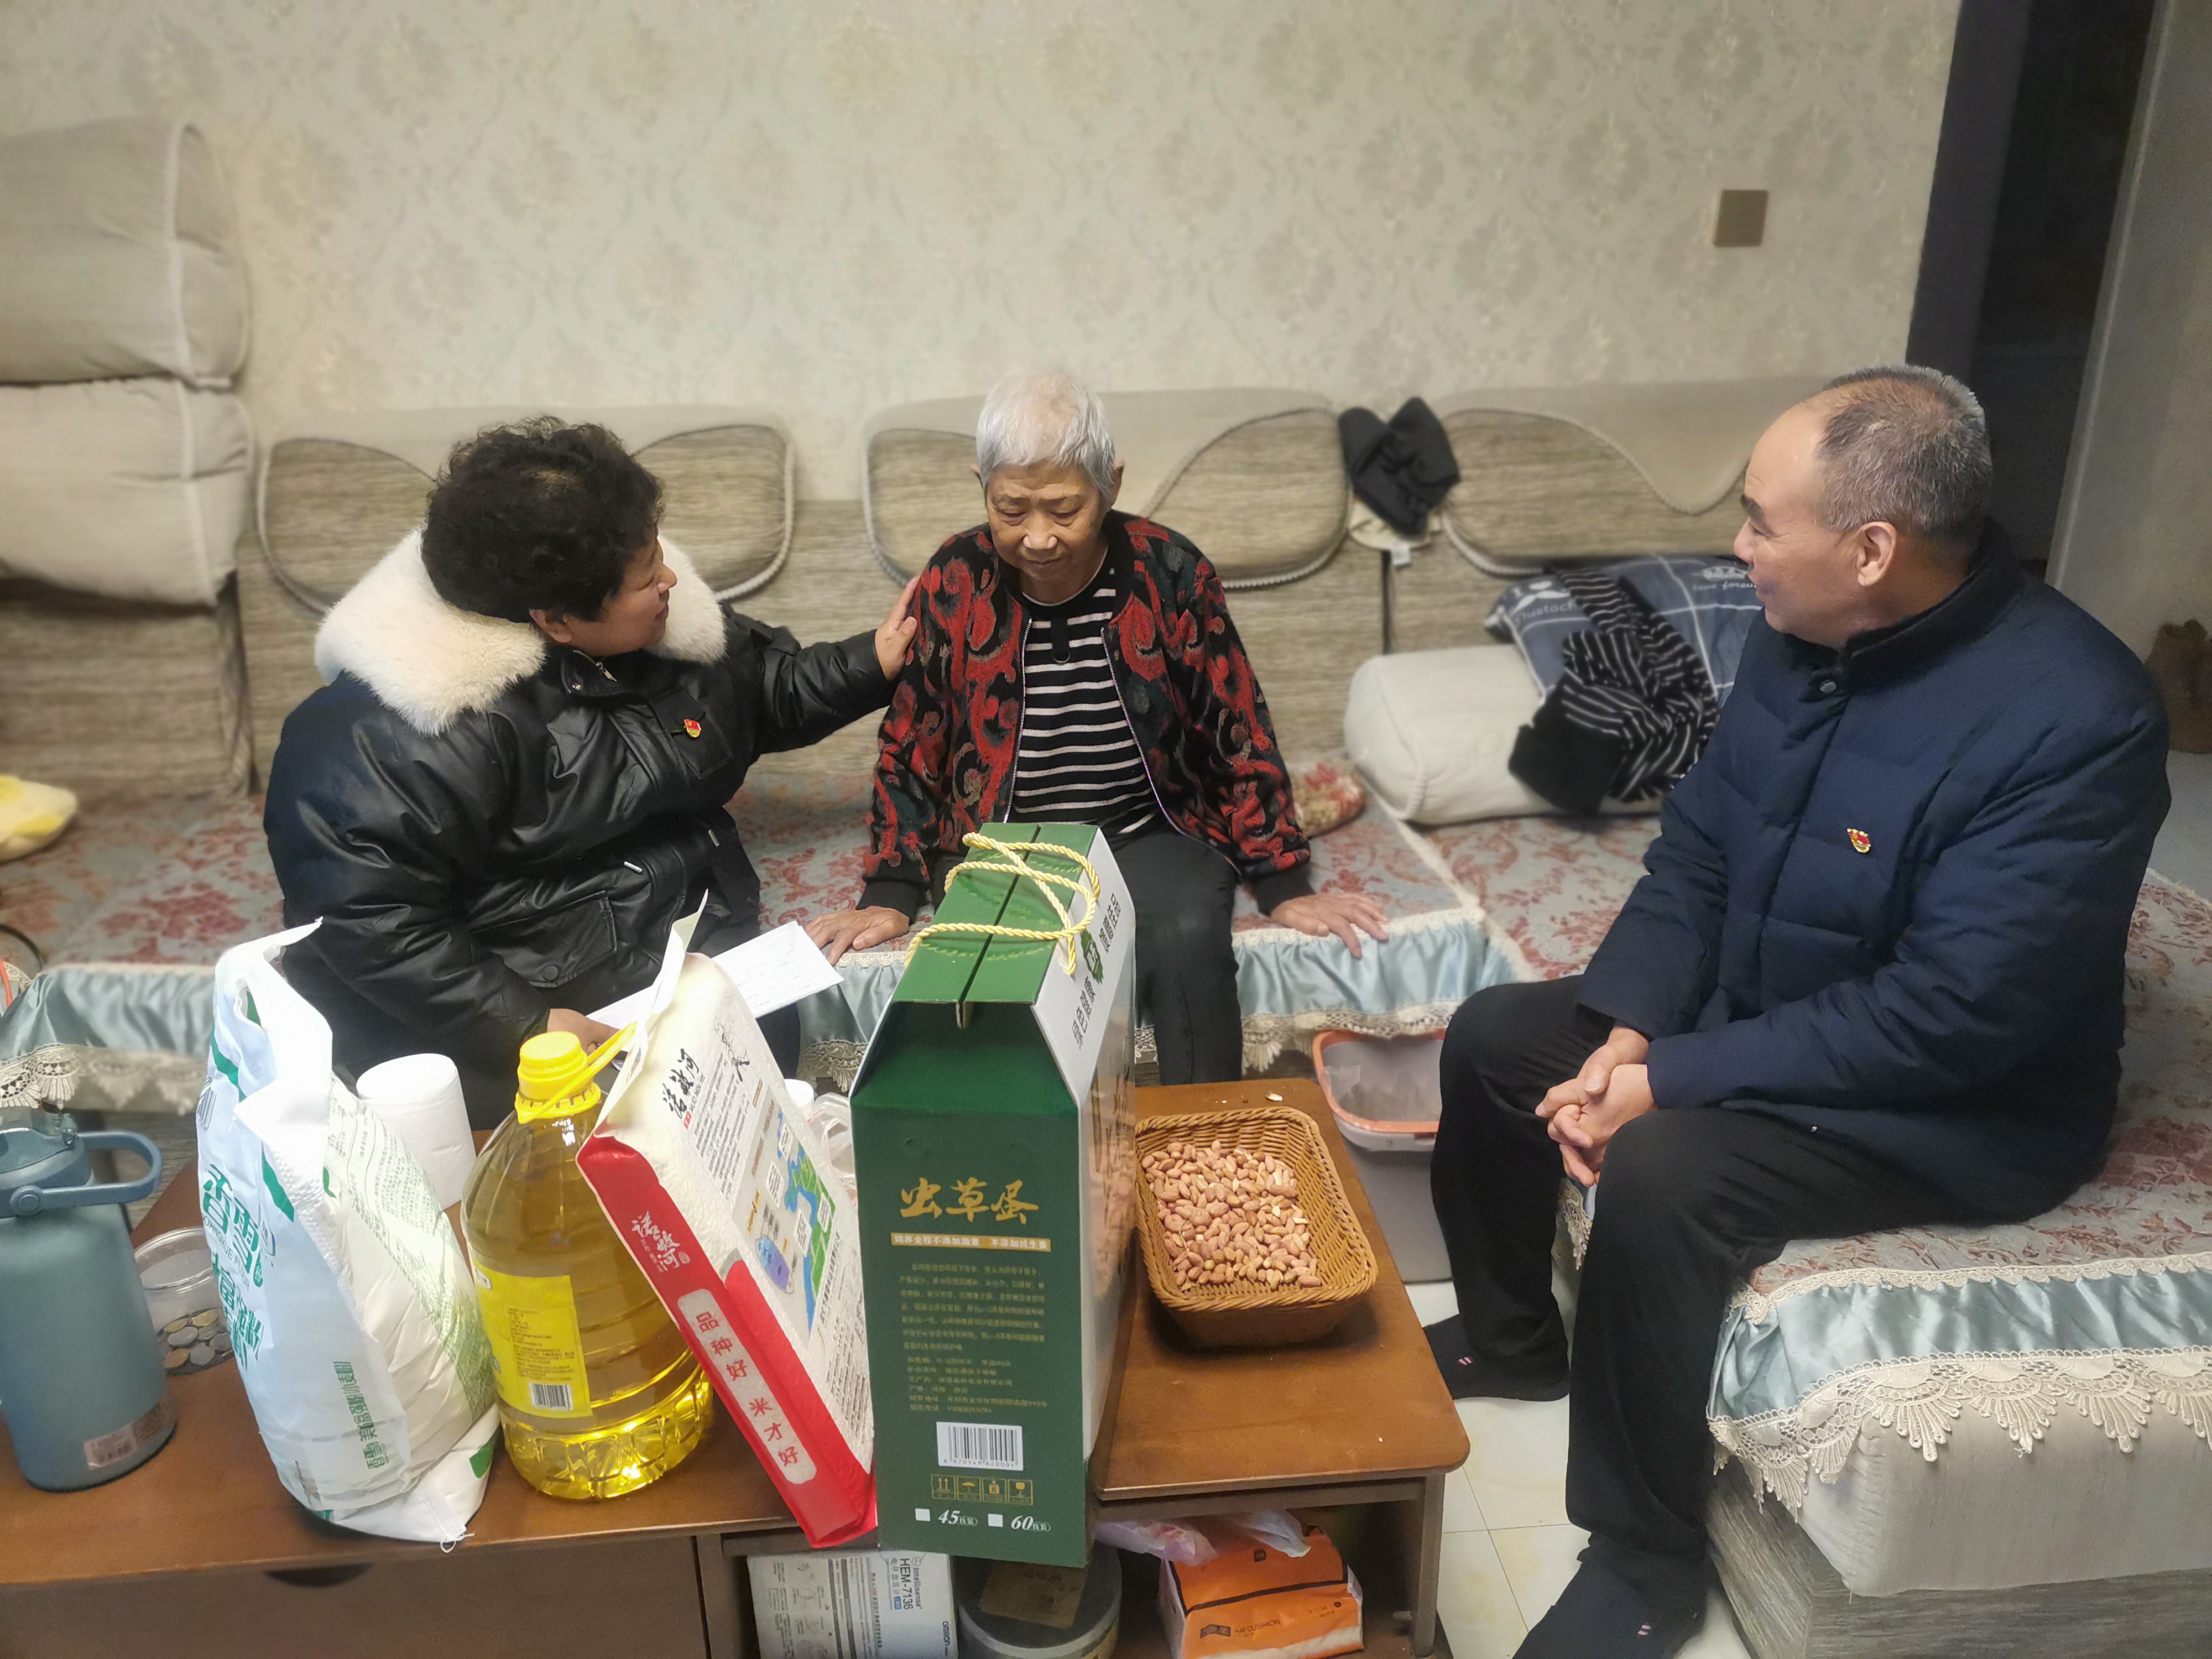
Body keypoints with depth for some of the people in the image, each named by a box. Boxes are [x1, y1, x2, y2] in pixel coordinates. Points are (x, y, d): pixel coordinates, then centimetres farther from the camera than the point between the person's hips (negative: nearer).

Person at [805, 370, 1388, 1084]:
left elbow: (1239, 734, 0)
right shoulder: (954, 580, -4)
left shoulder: (1172, 572, -7)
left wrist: (1285, 887, -4)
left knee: (1190, 939, -30)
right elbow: (911, 744, 4)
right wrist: (890, 896, -5)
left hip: (1149, 833, 0)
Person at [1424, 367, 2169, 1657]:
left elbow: (1946, 1018, -30)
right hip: (1751, 1015, 8)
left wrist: (1668, 1081, -26)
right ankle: (1511, 1337, 25)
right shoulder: (1801, 639, -6)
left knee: (1659, 1173, -30)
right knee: (1496, 1035, 3)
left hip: (1961, 1107, -8)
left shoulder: (2074, 720, -29)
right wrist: (1623, 1035, -12)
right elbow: (1696, 851, 2)